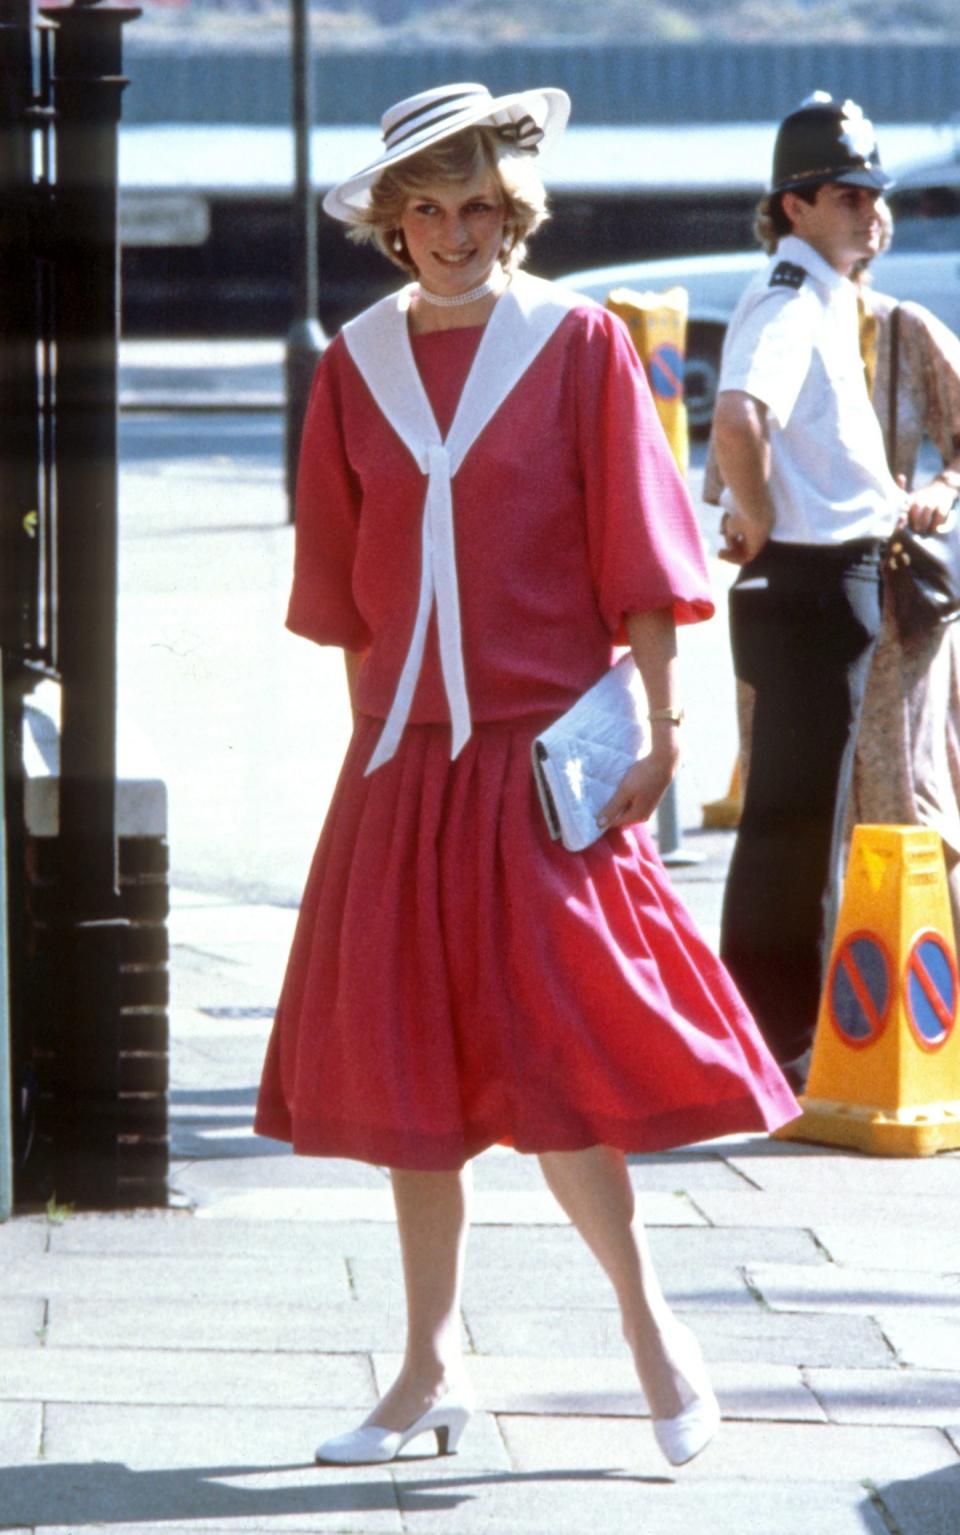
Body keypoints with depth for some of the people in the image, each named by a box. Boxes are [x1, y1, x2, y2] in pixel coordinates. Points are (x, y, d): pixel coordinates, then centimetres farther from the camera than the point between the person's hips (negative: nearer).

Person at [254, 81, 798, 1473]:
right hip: (404, 764, 4)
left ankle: (651, 1324, 7)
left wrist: (660, 727, -10)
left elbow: (639, 560, -5)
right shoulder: (358, 366, 7)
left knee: (550, 1056, -9)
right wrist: (373, 733, 11)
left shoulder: (579, 347, -3)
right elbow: (342, 580, 13)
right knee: (412, 1067, 6)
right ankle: (432, 1371, 15)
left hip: (543, 757, -4)